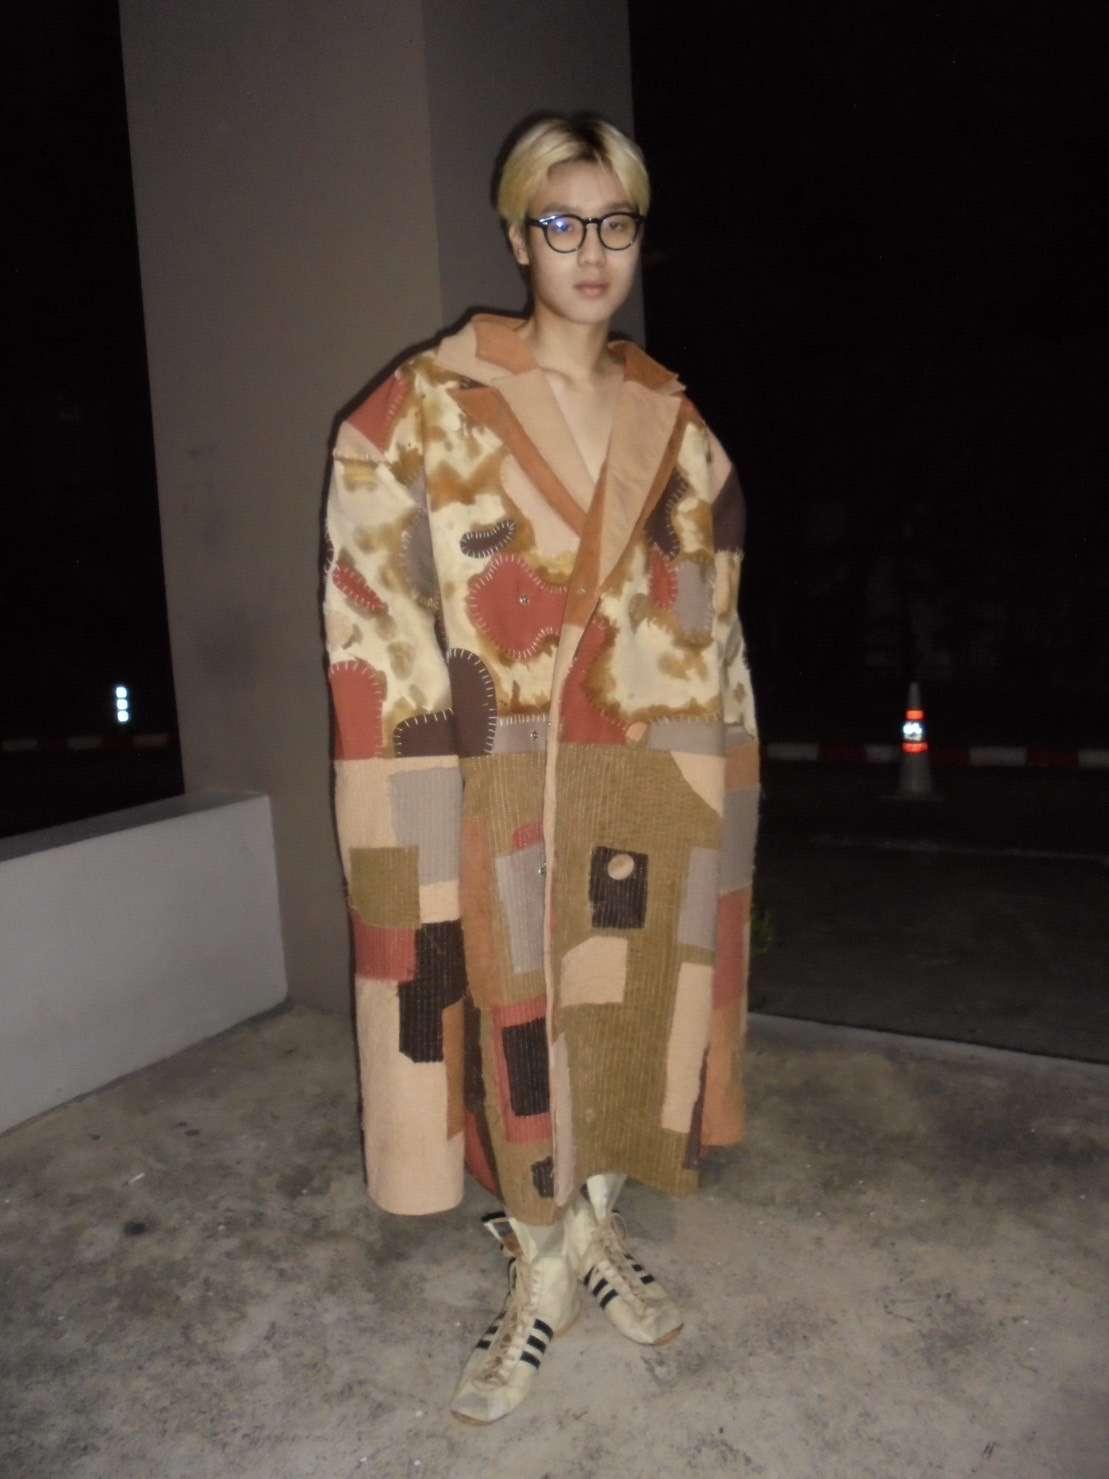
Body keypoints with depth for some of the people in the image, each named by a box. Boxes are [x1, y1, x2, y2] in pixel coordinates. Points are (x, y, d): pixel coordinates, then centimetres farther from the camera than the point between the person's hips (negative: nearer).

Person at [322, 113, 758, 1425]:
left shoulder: (672, 421, 9)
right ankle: (539, 1269, 28)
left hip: (648, 780, 4)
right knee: (511, 1014, 6)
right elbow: (374, 602, -5)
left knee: (628, 1003, 13)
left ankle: (597, 1229, 37)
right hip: (507, 785, -3)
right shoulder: (428, 405, -2)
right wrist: (447, 714, -12)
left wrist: (712, 776, 8)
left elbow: (708, 618, 11)